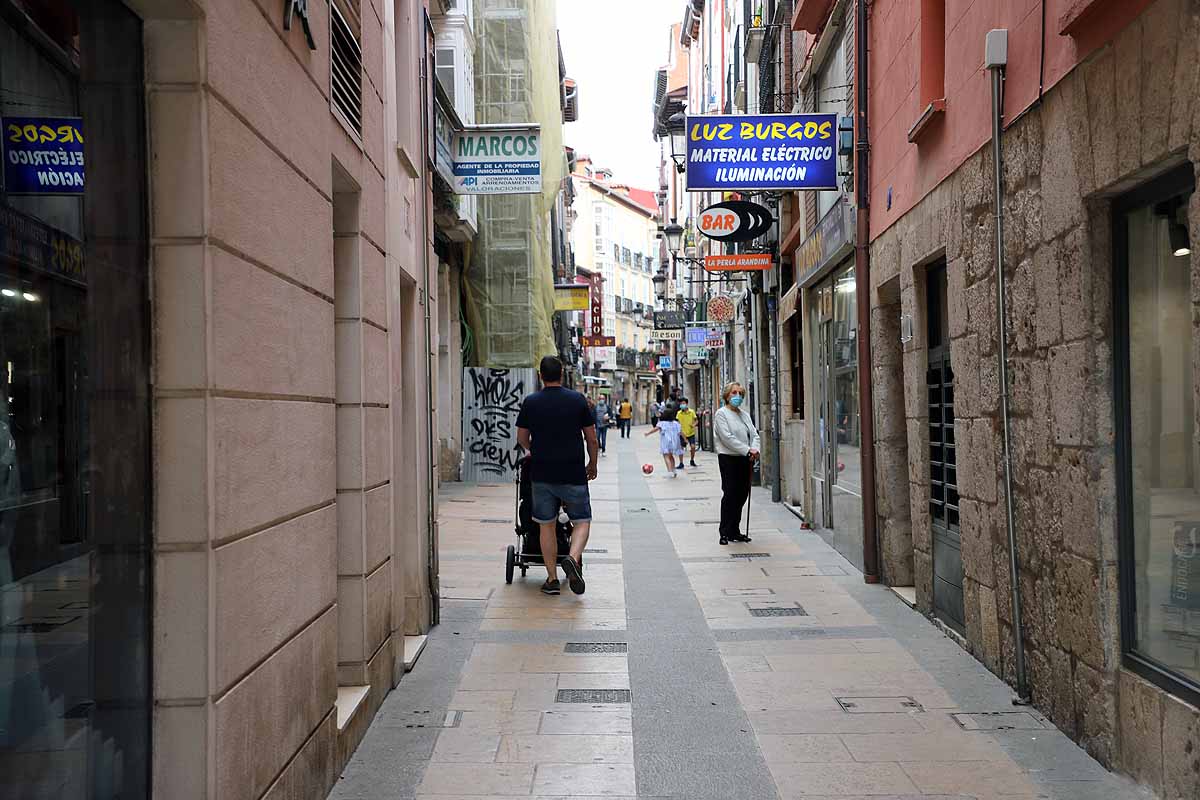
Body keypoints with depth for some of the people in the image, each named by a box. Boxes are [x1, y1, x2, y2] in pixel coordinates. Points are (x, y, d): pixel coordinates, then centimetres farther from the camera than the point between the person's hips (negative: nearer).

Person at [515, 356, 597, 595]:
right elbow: (592, 439, 2)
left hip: (541, 474, 1)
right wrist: (592, 465, 18)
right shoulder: (577, 400, -1)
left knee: (547, 525, 11)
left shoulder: (530, 402, 1)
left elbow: (521, 439, 10)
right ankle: (573, 558, -15)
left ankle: (552, 579, 11)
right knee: (582, 521, 11)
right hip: (573, 474, -1)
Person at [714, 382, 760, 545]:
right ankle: (725, 533, -2)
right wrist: (747, 451, -18)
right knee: (730, 494, -7)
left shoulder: (745, 414, 19)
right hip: (729, 459, -7)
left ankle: (734, 531, 16)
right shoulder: (721, 413, -4)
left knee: (742, 495, 7)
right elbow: (727, 437, -14)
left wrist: (755, 449, -9)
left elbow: (754, 434, 13)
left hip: (745, 460, 7)